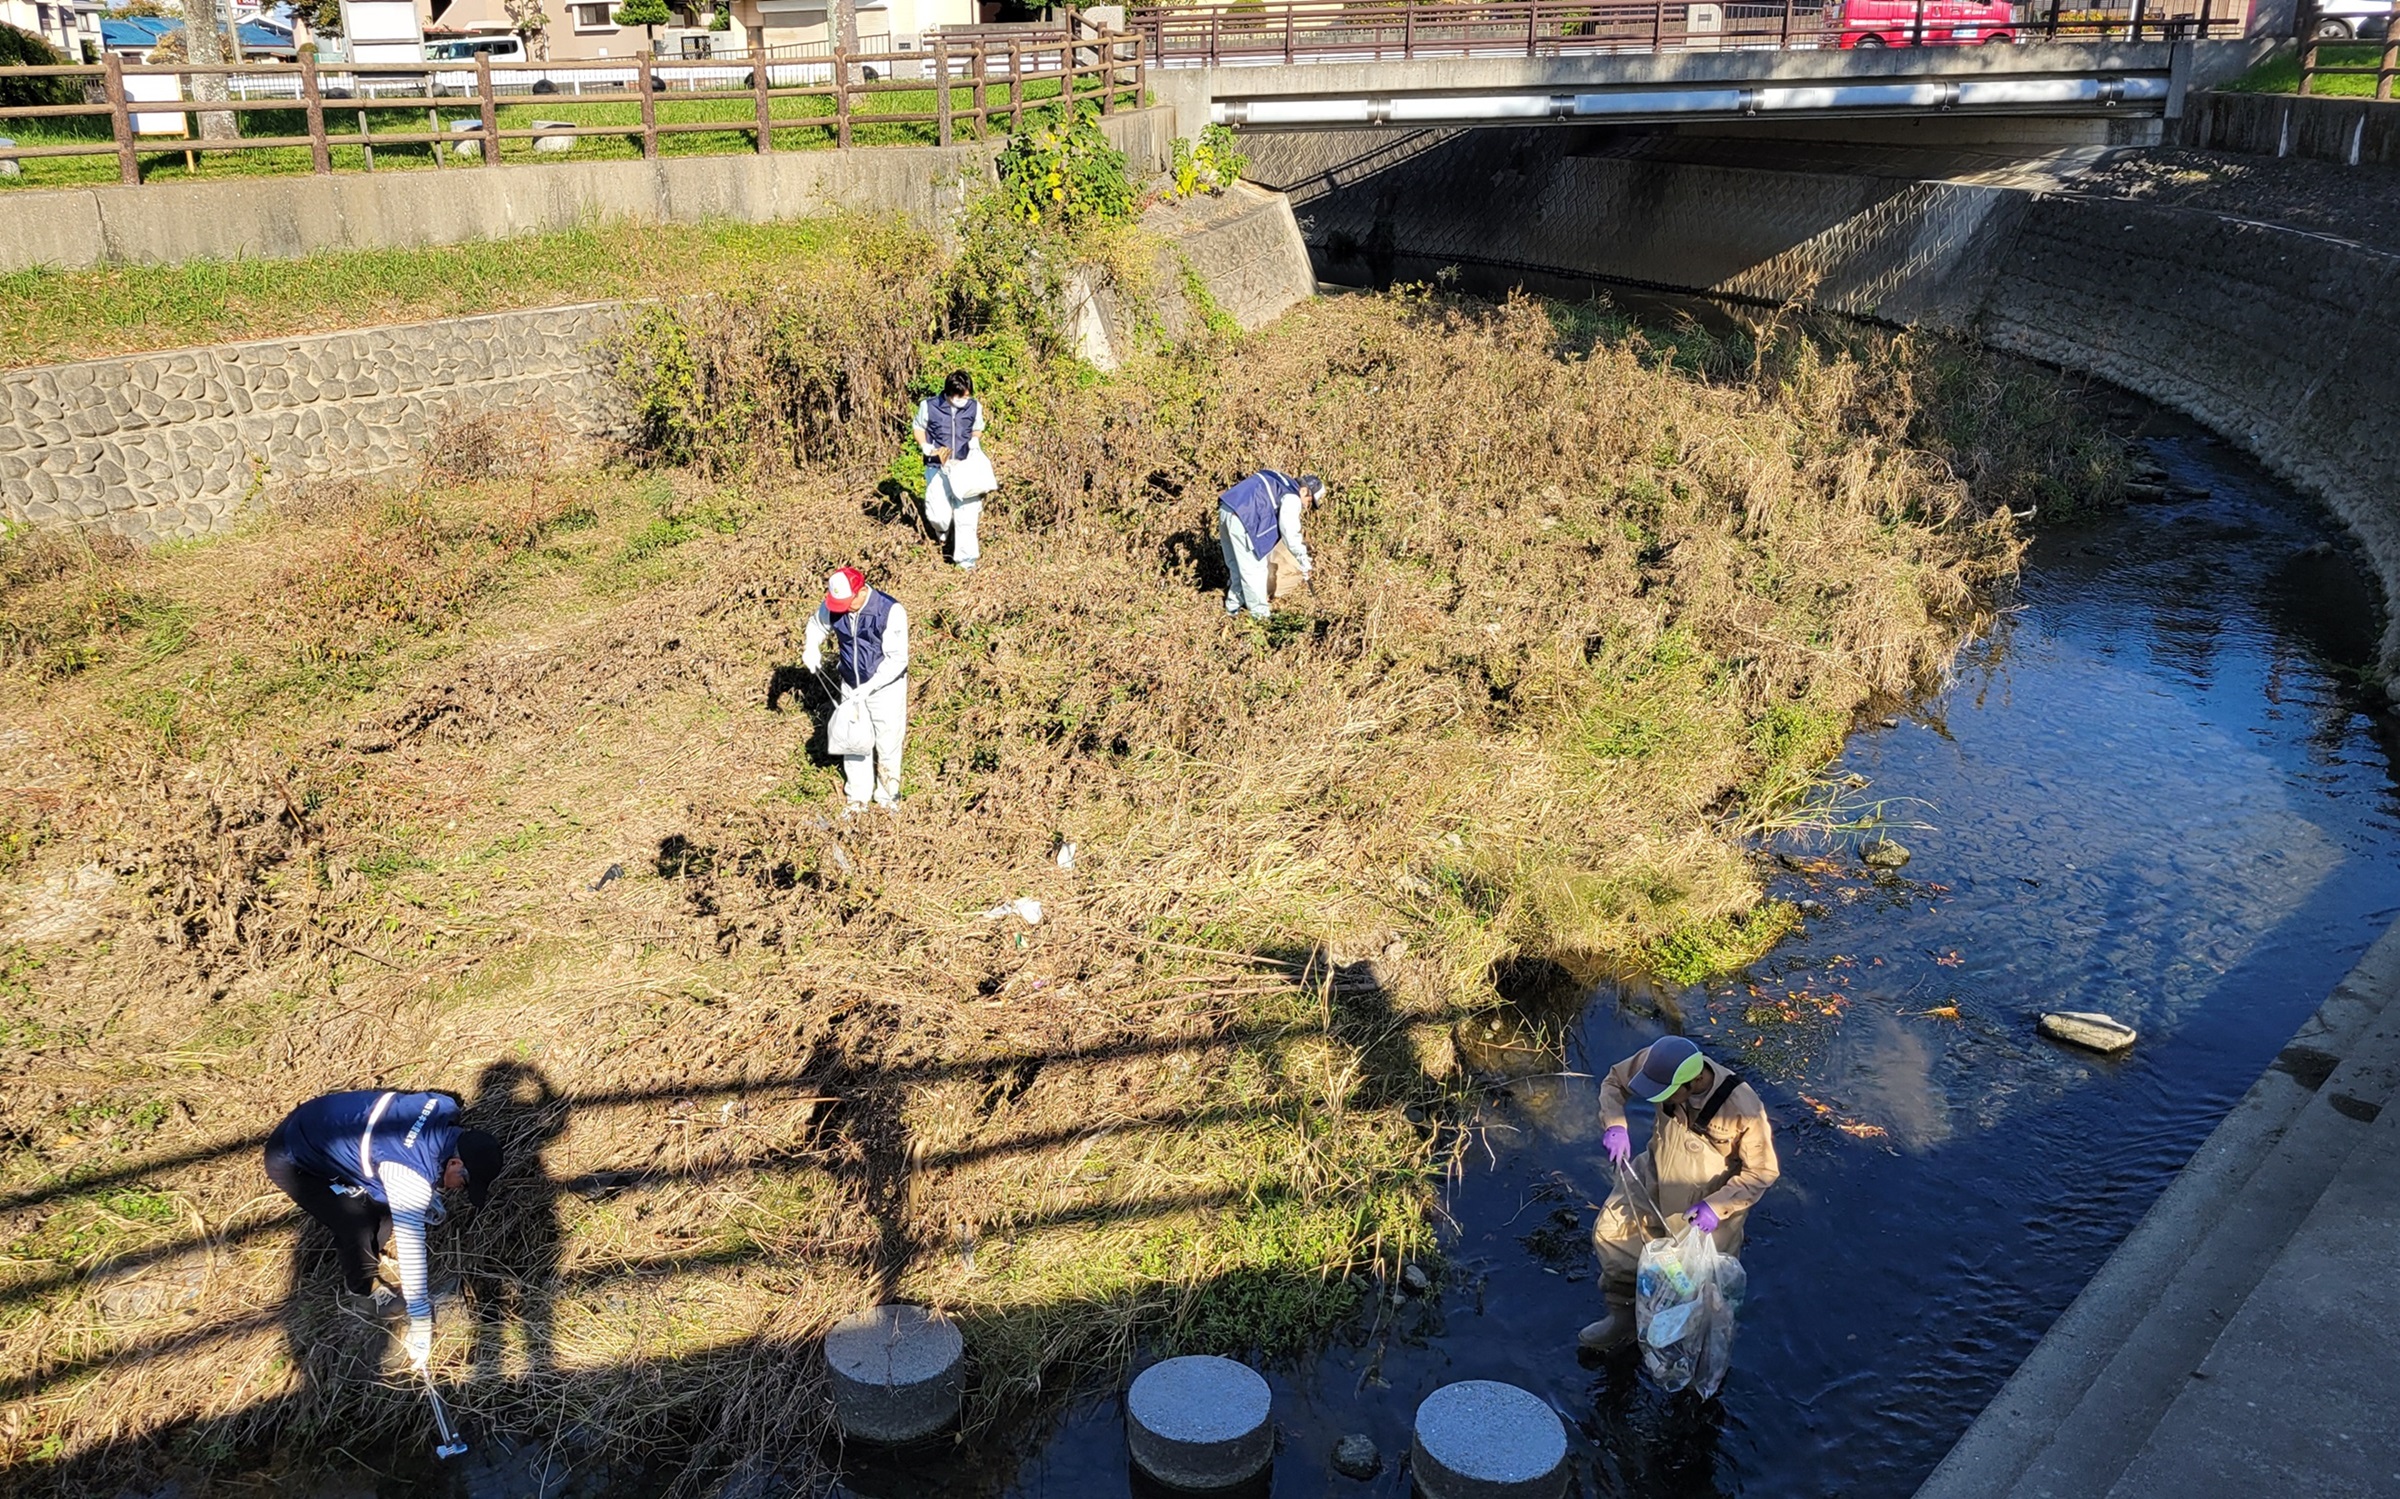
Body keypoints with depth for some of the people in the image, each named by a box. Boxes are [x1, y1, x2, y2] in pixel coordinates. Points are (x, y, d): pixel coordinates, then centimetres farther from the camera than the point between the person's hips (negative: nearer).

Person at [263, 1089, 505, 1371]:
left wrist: (431, 1198, 15)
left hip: (322, 1123, 8)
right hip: (292, 1159, -8)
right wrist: (420, 1325, -22)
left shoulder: (445, 1109, -14)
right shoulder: (410, 1176, -35)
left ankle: (380, 1240, 39)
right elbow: (411, 1251, -29)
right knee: (359, 1225, -13)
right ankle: (362, 1288, 14)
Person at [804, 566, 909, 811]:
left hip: (886, 687, -4)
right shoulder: (832, 605, -12)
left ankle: (887, 793, 31)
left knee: (887, 744, 9)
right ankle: (858, 794, 34)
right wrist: (811, 647, -11)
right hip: (850, 687, 4)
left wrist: (869, 686, -28)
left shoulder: (890, 611, -27)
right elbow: (817, 625, 11)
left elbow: (897, 659, -23)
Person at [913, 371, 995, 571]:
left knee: (967, 514, -3)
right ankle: (943, 533, 33)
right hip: (937, 467, -1)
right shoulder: (929, 406, -12)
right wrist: (925, 447, -10)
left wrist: (975, 440, -9)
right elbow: (918, 427, 6)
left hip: (965, 467, 1)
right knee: (938, 514, -5)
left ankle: (965, 559, 9)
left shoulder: (975, 407, -6)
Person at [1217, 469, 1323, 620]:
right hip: (1240, 518, -10)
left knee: (1236, 564, 23)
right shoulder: (1292, 498, -5)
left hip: (1226, 510, 10)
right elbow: (1290, 536, -6)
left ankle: (1234, 604, 34)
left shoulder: (1280, 483, 24)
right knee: (1254, 567, 4)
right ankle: (1260, 611, 16)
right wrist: (1306, 565, 3)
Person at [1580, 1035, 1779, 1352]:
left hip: (1710, 1199, -4)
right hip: (1655, 1176, 4)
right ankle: (1623, 1313, 26)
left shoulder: (1743, 1110, -37)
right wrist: (1613, 1124, -24)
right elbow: (1614, 1081, -6)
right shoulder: (1658, 1065, -27)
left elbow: (1762, 1171, -21)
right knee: (1610, 1232, 5)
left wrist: (1718, 1205, -32)